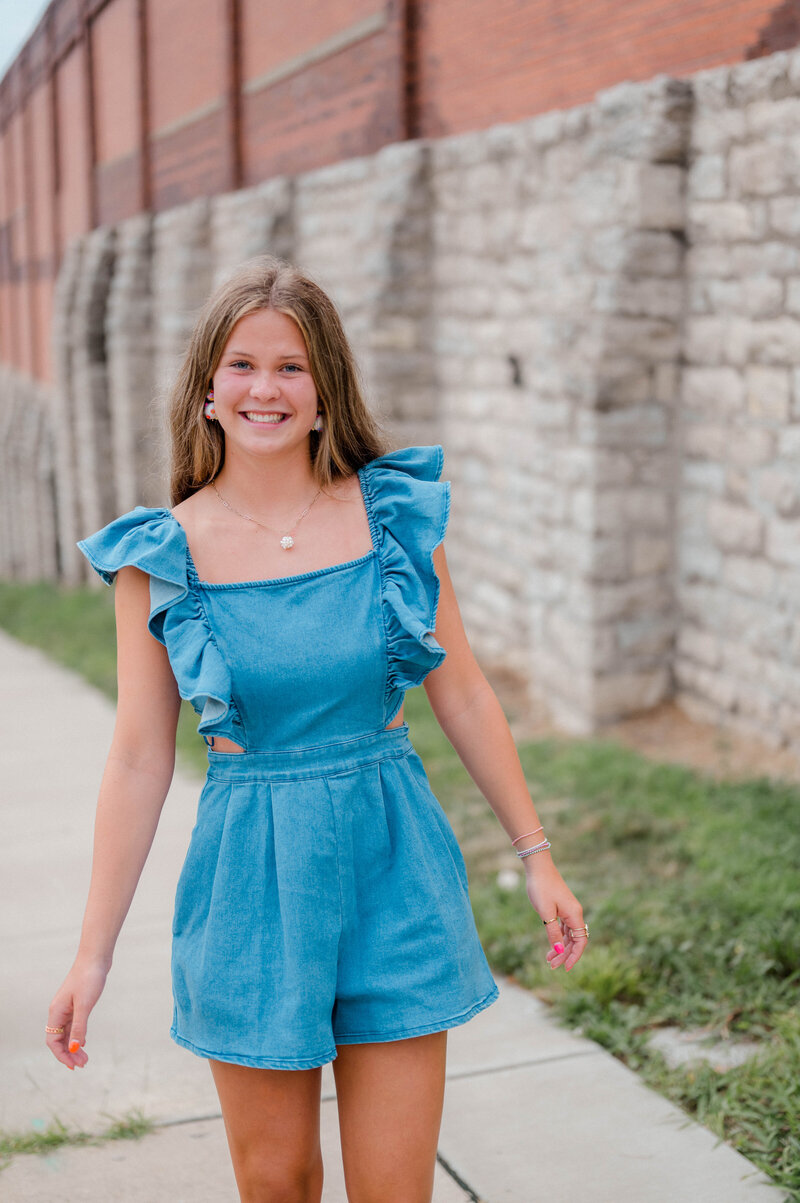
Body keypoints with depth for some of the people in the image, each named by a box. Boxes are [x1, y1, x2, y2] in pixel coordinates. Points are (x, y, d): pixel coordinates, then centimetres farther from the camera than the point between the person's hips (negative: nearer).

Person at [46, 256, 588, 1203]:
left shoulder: (396, 513, -3)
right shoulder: (160, 554, -5)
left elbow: (463, 696, 5)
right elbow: (139, 758, -1)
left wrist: (536, 856, 7)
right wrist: (94, 952, 1)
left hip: (392, 865, 1)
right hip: (253, 879, 0)